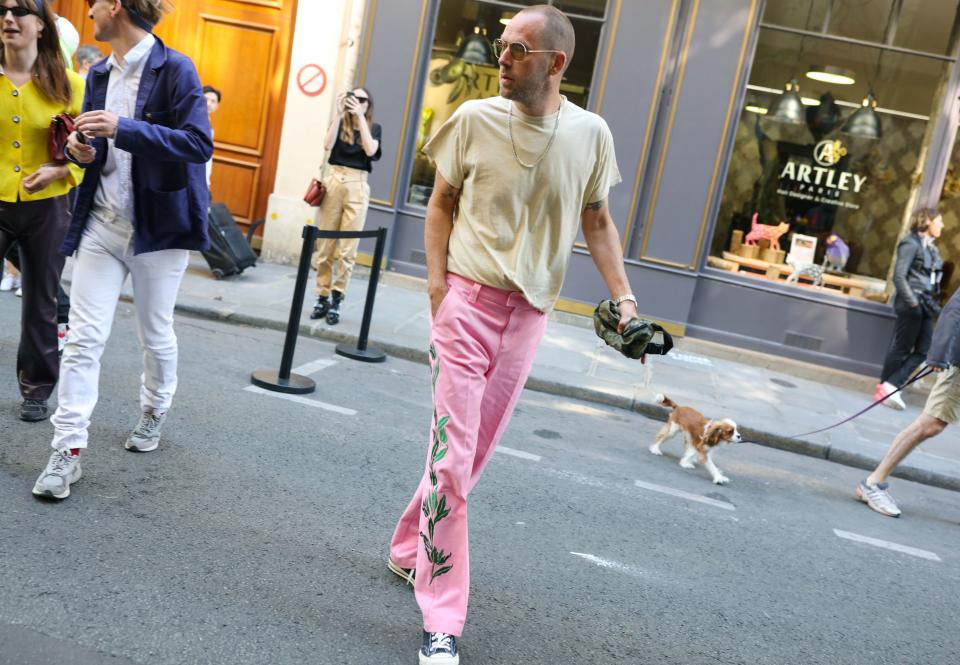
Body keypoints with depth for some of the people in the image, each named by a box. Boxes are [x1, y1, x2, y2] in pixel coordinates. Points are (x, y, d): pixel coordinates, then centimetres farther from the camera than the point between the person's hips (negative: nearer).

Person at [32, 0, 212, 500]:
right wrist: (82, 149, -3)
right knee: (83, 338, -2)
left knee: (155, 334, 12)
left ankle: (154, 412, 37)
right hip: (101, 224, 5)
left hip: (158, 227, -5)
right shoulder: (98, 74, 12)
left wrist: (124, 129, -28)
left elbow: (199, 143, -19)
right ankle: (67, 451, 2)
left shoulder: (175, 69, -9)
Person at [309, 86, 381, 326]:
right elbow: (328, 145, -6)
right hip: (334, 181, 1)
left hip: (357, 186, -1)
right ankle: (323, 297, 7)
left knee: (347, 247, -4)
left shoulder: (373, 128, 11)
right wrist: (339, 114, -8)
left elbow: (370, 151, -9)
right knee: (325, 244, 0)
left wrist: (360, 116, -9)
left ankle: (336, 299, -1)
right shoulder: (339, 123, 11)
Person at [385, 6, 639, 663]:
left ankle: (410, 548, 37)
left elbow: (598, 222, 11)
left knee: (474, 451, 12)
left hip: (529, 312, 3)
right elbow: (442, 203, 6)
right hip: (469, 297, -2)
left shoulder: (591, 133, 1)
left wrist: (624, 295, 0)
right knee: (453, 455, -6)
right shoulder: (475, 118, -2)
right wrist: (437, 286, -5)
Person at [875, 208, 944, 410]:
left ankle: (890, 386, 0)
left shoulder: (930, 247, 15)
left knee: (922, 351, 2)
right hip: (912, 305, -8)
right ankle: (885, 388, 10)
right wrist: (912, 302, -19)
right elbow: (899, 276, -14)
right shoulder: (911, 243, -8)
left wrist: (933, 304, 9)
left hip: (925, 306, 8)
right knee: (902, 348, -1)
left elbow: (933, 279, 17)